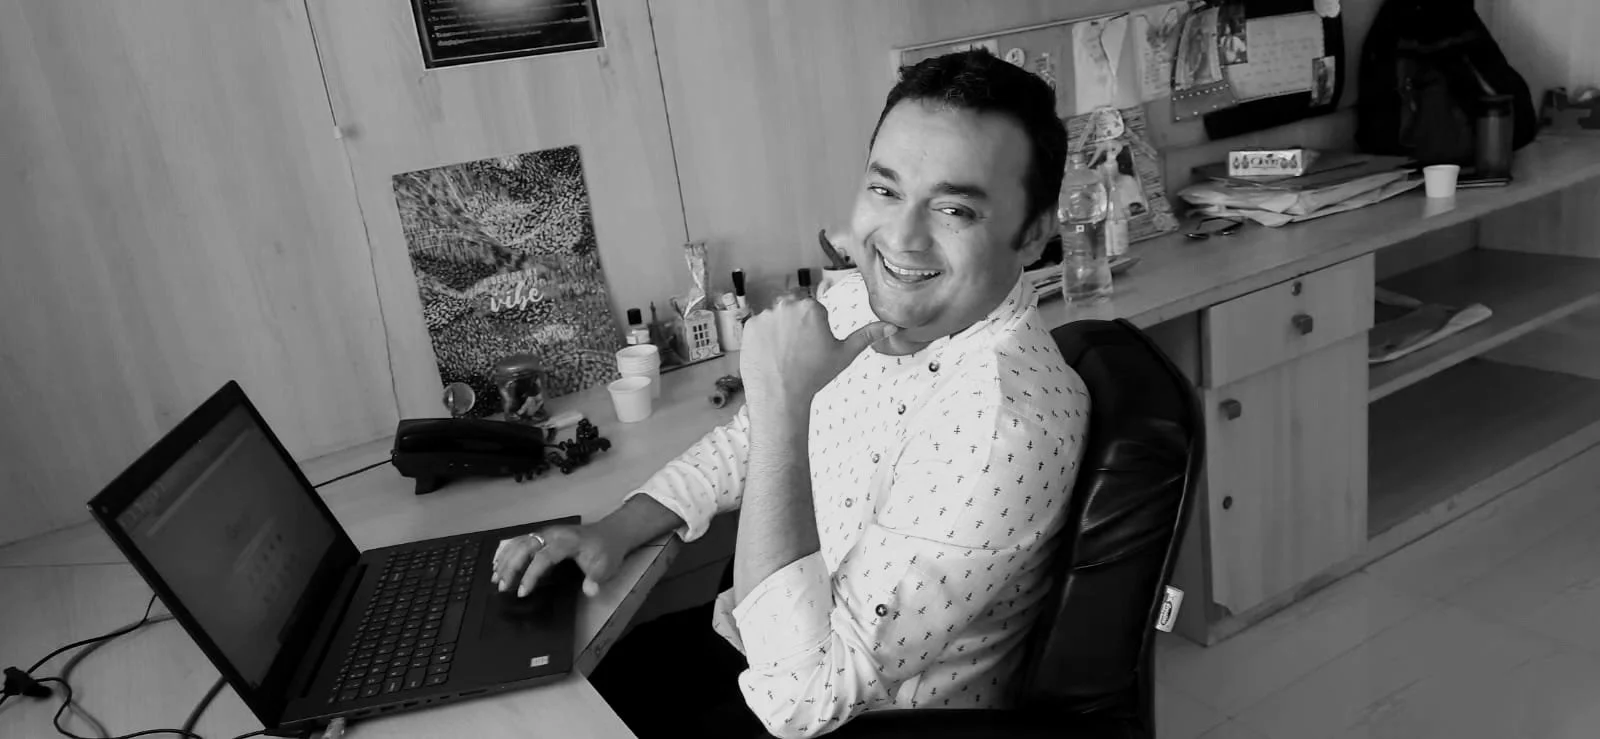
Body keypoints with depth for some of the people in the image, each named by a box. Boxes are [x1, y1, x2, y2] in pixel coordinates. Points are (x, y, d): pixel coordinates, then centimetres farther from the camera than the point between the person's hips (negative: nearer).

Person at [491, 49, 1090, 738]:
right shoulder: (862, 301, -7)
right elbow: (747, 442, 10)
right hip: (759, 636, 6)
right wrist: (613, 531, -4)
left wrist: (783, 405, -35)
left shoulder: (1004, 421, -33)